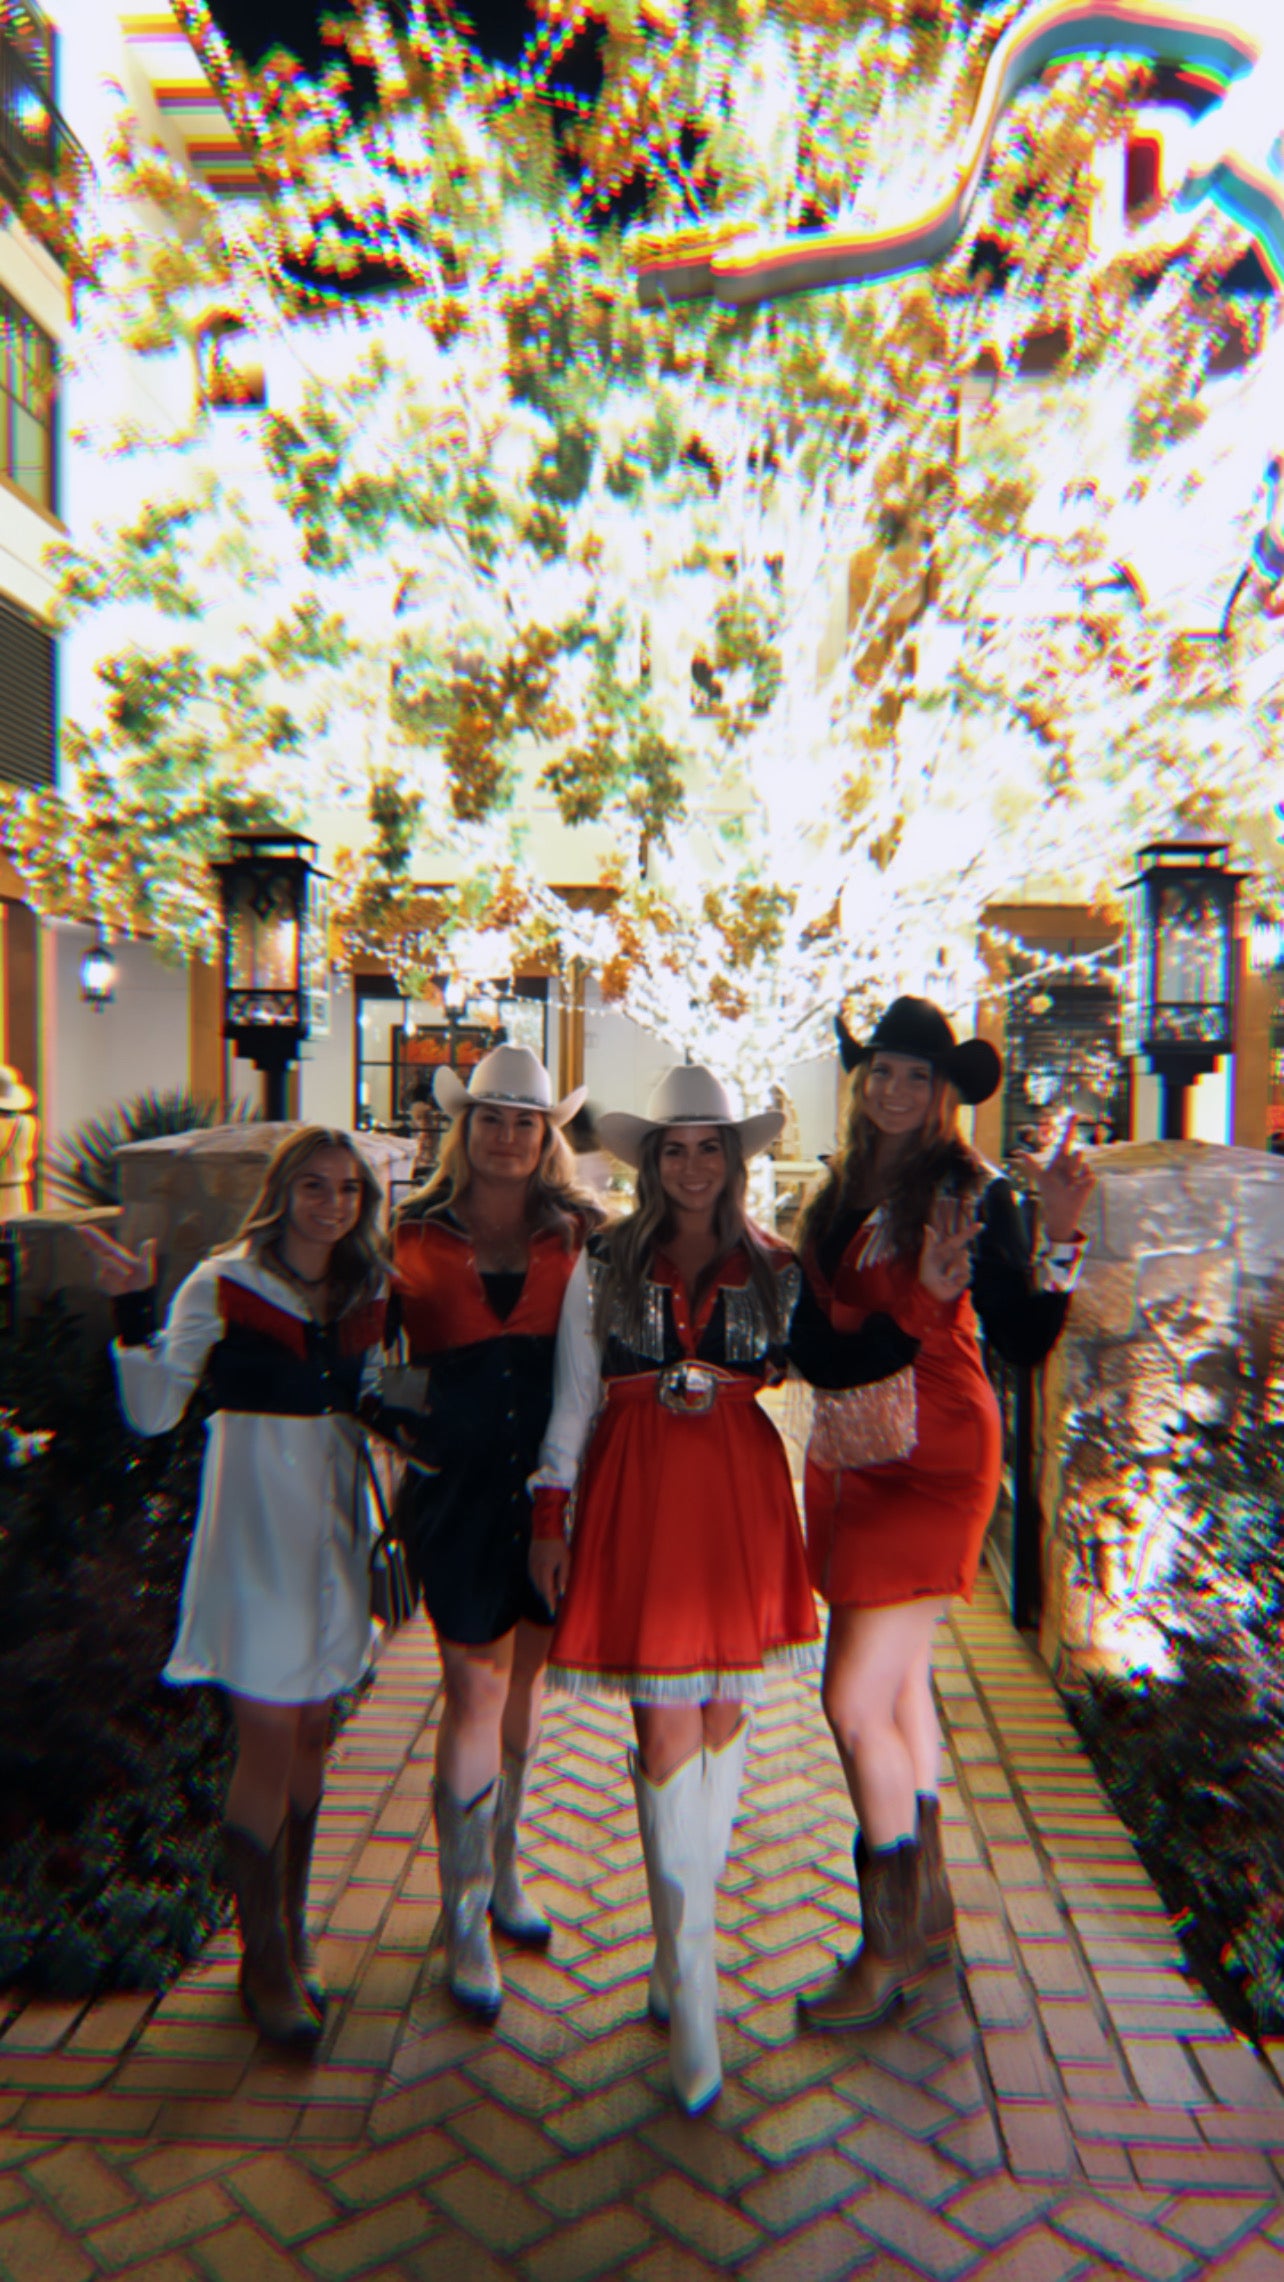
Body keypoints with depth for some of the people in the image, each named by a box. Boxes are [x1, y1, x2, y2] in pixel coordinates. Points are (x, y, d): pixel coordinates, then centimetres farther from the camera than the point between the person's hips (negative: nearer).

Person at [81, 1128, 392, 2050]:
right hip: (254, 1530, -5)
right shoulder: (221, 1286, -8)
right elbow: (155, 1411, -12)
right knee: (269, 1746, 2)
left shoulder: (369, 1296, 5)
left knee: (311, 1737, 15)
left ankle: (289, 1933, 35)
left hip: (335, 1527, 5)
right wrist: (135, 1313, -22)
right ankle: (267, 1958, 23)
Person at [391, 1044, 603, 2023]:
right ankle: (465, 1916, 22)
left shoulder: (579, 1235, 3)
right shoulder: (419, 1236, 2)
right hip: (457, 1484, -2)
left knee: (527, 1672, 16)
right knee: (477, 1684, 2)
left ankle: (501, 1869, 40)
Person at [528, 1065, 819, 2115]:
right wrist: (550, 1517, 1)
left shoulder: (772, 1269, 6)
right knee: (666, 1730, -1)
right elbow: (572, 1398, 3)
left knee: (724, 1716, 11)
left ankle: (681, 1942, 35)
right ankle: (691, 1998, 13)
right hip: (637, 1495, -2)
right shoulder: (604, 1264, 2)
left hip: (742, 1494, 2)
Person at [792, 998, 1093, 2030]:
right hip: (849, 1454, 7)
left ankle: (889, 1952, 18)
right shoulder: (842, 1191, 8)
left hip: (929, 1462, -7)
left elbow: (1025, 1342, -18)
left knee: (855, 1698, -5)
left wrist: (1059, 1237, -29)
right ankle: (931, 1910, 38)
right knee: (901, 1684, 18)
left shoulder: (973, 1192, -11)